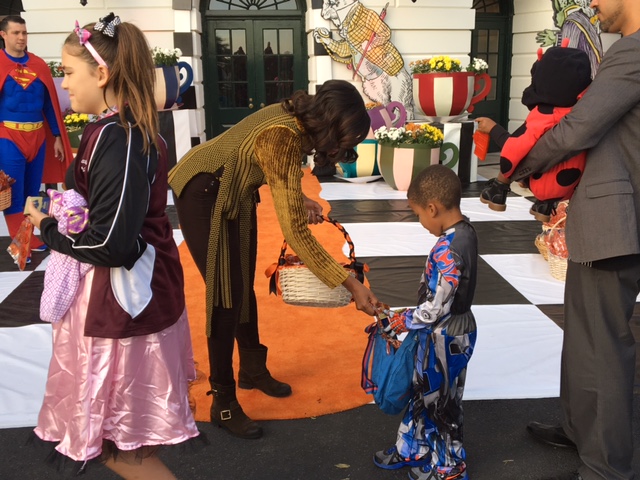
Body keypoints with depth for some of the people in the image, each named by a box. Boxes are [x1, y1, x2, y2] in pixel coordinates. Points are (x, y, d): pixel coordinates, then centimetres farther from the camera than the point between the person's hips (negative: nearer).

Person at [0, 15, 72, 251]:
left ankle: (27, 240, 29)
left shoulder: (39, 65, 7)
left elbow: (50, 104, 11)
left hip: (38, 136, 4)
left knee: (32, 193, 14)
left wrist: (57, 137, 10)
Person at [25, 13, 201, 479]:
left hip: (120, 304, -9)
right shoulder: (128, 128, 7)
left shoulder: (116, 139, -22)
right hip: (132, 294, 9)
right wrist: (58, 215, 4)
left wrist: (48, 228, -10)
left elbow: (112, 244, -25)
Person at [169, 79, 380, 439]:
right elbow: (295, 233, -37)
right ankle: (223, 404, 4)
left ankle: (253, 369, 33)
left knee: (245, 286, 15)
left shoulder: (299, 118, -10)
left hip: (235, 194, 9)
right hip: (202, 193, -8)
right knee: (225, 296, -8)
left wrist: (298, 199, -10)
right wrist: (352, 284, -36)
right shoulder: (282, 140, -35)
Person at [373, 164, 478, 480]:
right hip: (446, 333, 9)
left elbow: (436, 308, -27)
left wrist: (405, 320, -11)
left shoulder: (448, 249, -30)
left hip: (446, 337, -9)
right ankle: (412, 449, 41)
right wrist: (412, 315, 9)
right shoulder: (464, 231, -1)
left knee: (440, 400, 11)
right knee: (424, 392, 23)